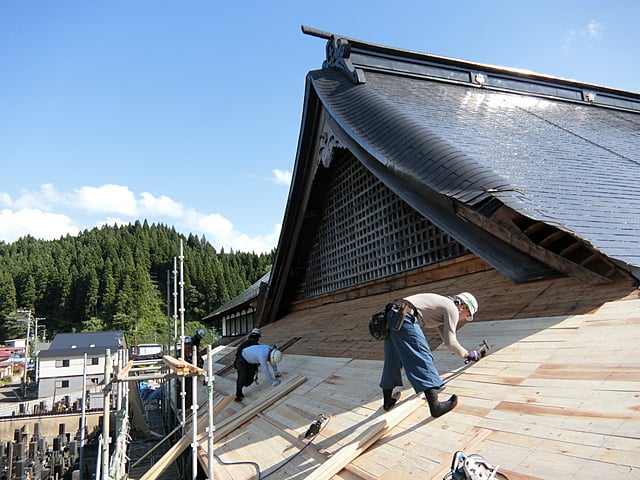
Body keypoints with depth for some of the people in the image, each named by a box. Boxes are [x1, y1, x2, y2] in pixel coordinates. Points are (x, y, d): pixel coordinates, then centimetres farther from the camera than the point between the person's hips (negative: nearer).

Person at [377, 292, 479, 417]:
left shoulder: (443, 305, 31)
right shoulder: (452, 309, 4)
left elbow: (447, 337, 42)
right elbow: (450, 342, 2)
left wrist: (466, 353, 46)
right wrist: (468, 354, 18)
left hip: (391, 314, 10)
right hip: (403, 317, -10)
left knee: (392, 360, 18)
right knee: (422, 358, -8)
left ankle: (387, 401, 30)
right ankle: (435, 406, -11)